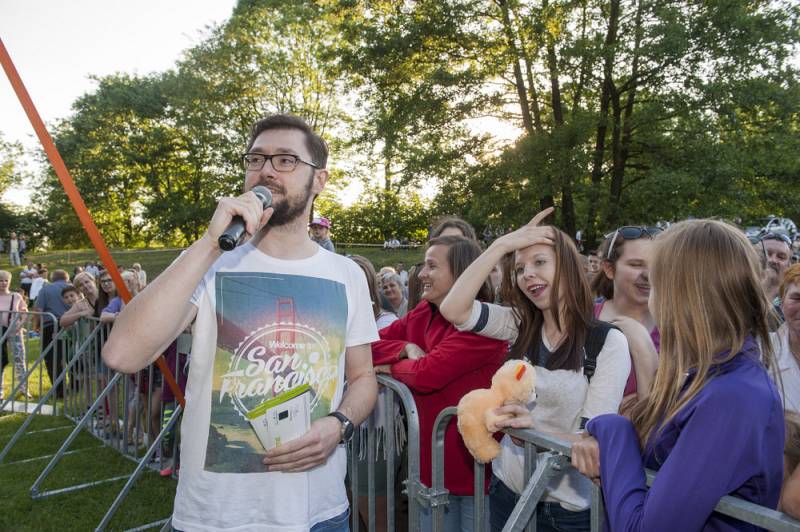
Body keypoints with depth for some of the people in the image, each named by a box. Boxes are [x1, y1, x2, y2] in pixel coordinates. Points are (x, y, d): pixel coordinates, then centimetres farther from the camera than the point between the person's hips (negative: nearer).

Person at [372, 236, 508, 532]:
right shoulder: (421, 315, 4)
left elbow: (427, 374, -26)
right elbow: (369, 346, 5)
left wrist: (392, 366, -7)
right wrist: (405, 348, -14)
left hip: (475, 463, -7)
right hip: (431, 461, 7)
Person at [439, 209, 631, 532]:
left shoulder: (609, 342, -14)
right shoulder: (521, 326, -1)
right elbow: (453, 309, -15)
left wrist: (534, 430, -35)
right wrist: (502, 245, -16)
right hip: (507, 489, 4)